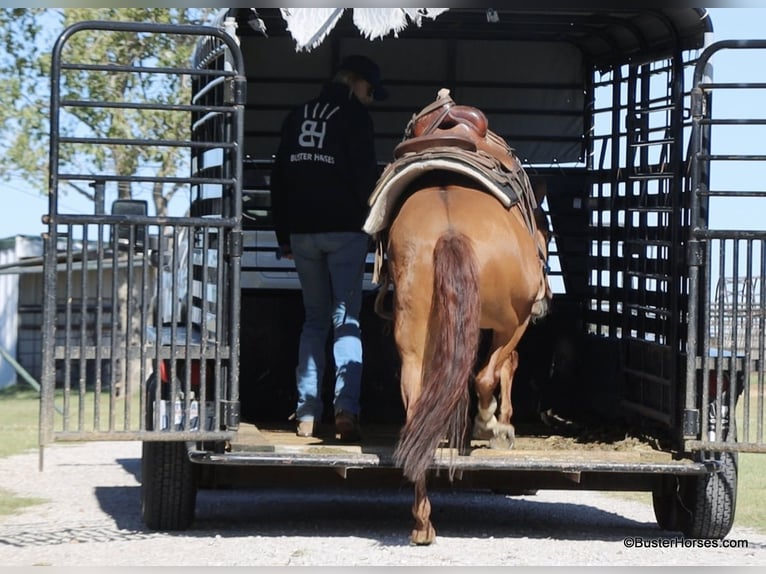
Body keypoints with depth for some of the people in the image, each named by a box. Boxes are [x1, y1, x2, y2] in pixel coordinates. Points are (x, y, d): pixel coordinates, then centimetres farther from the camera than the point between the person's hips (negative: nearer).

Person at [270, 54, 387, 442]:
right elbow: (365, 176, -10)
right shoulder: (354, 115, -3)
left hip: (302, 231, 5)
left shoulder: (297, 117, 14)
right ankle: (346, 407, -20)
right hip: (344, 230, -5)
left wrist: (284, 236, 19)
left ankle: (307, 414, 6)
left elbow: (278, 180, 16)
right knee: (346, 321, -5)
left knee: (314, 320, 12)